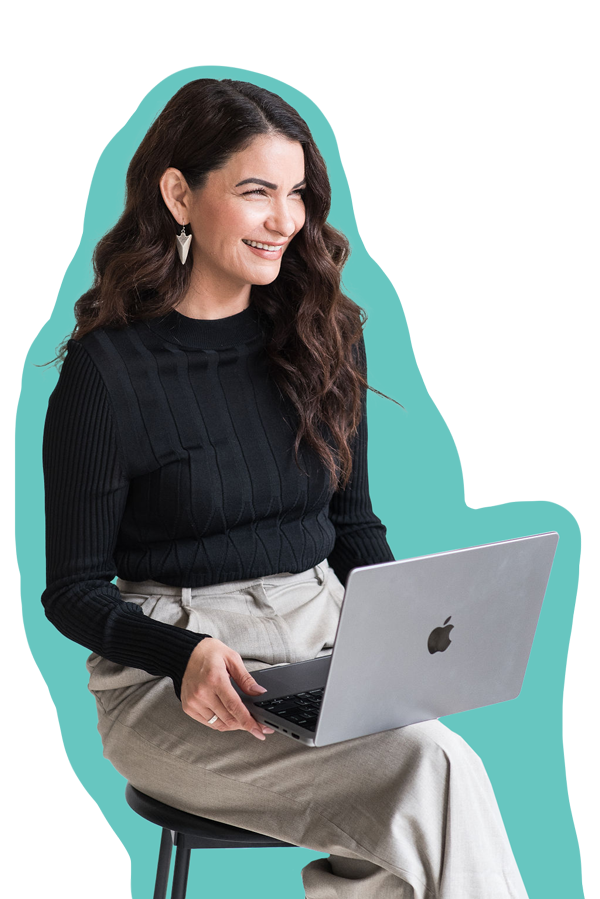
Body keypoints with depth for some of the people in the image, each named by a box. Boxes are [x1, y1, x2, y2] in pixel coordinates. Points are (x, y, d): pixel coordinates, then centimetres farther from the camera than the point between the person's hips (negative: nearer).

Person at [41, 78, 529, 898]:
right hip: (173, 679, -4)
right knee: (434, 770, -27)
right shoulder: (105, 371, -7)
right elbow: (73, 590, -3)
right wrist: (187, 656, -21)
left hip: (326, 647, 4)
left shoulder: (323, 335, 8)